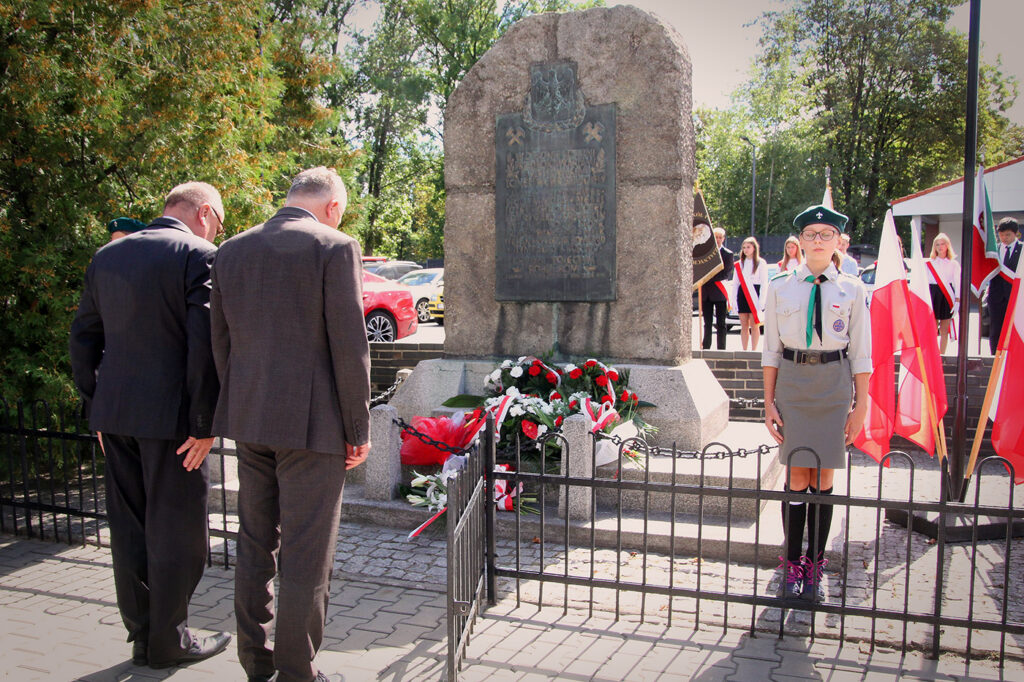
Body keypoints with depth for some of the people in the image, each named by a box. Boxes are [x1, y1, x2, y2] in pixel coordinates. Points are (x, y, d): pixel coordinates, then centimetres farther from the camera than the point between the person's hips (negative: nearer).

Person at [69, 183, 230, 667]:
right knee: (176, 528, 6)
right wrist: (204, 423, -12)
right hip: (170, 416, -7)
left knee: (129, 527, 15)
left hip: (114, 415, 7)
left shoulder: (107, 257, 11)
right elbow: (205, 345, -17)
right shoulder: (198, 255, -11)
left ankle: (142, 634, 26)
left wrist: (96, 407, 18)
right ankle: (168, 641, 17)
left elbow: (83, 338, 14)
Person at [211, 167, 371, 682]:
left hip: (249, 421, 7)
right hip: (311, 423, -6)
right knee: (307, 556, 4)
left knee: (255, 545, 17)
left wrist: (239, 409, 18)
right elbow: (349, 345, -12)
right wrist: (358, 430, -4)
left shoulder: (231, 251, 9)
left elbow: (220, 341, 12)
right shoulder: (335, 248, -9)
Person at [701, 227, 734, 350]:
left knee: (721, 323, -1)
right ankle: (706, 347, 14)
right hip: (706, 292, 3)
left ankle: (721, 349, 2)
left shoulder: (728, 254, 0)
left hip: (719, 293, -3)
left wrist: (710, 279, -12)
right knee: (707, 323, 8)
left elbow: (728, 273, -5)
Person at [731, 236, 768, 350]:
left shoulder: (761, 263, 2)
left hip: (754, 295, -4)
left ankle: (753, 350, 1)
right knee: (744, 325, 5)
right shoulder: (739, 264, 14)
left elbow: (764, 283, -3)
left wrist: (761, 301, -12)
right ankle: (744, 350, 10)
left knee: (754, 325, -3)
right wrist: (734, 300, 4)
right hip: (742, 295, 4)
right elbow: (735, 283, 13)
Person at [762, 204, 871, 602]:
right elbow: (771, 348, 5)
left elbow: (861, 353, 4)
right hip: (793, 380, 0)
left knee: (823, 478, 5)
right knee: (796, 476, 1)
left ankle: (814, 566, 16)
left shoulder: (852, 290, 3)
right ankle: (793, 565, 12)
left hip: (834, 383, 0)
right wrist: (769, 402, 2)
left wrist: (860, 406, 1)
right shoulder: (780, 287, 3)